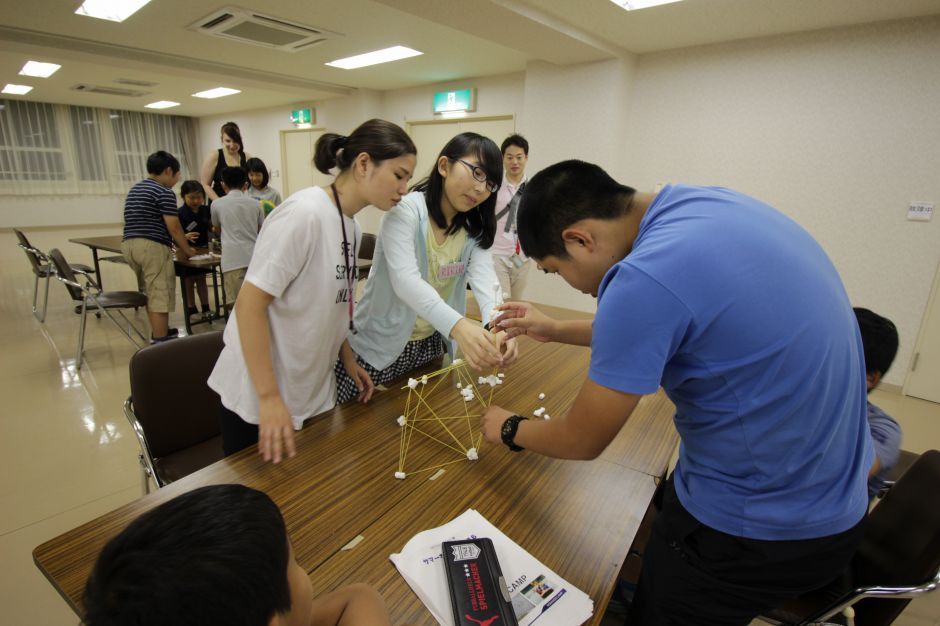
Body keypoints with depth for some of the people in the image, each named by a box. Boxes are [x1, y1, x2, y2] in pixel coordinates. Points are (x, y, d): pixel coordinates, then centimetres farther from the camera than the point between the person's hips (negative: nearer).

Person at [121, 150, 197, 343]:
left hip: (129, 244, 9)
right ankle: (160, 342, -4)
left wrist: (175, 245, 28)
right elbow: (174, 227, -12)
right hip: (152, 246, -9)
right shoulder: (164, 192, -8)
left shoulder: (134, 190, 21)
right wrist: (187, 250, 2)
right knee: (160, 296, -6)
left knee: (150, 294, 21)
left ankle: (158, 333, 33)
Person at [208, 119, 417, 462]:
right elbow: (249, 305, -22)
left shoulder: (351, 227, 3)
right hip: (258, 398, -7)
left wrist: (347, 358, 6)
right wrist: (269, 397, -21)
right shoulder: (305, 213, -22)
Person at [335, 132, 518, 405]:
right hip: (378, 347, -5)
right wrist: (458, 326, -48)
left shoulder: (475, 228, 0)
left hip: (430, 345, 6)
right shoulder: (406, 209, -18)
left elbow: (484, 277, -17)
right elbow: (405, 280, -32)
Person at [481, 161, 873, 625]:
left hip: (759, 531, -8)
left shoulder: (645, 278, -31)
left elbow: (582, 442, -17)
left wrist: (509, 429, 2)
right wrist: (556, 330, 14)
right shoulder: (707, 204, -4)